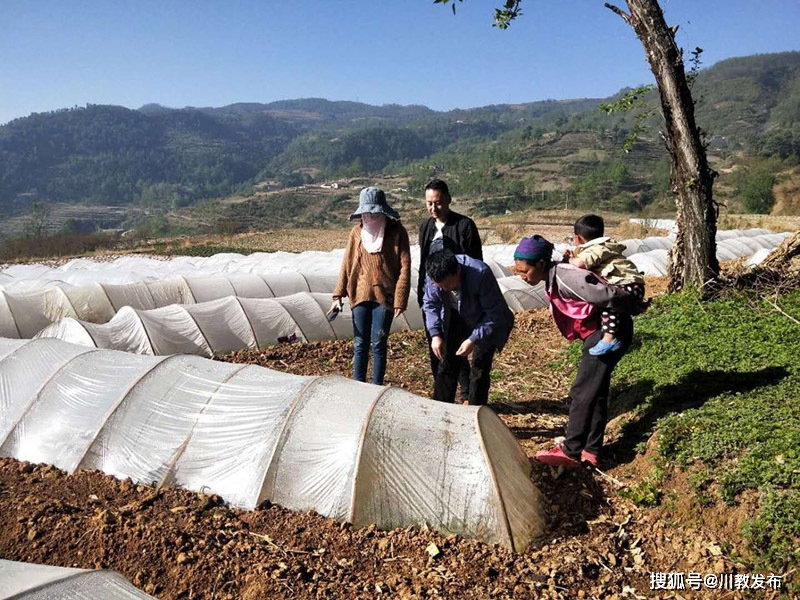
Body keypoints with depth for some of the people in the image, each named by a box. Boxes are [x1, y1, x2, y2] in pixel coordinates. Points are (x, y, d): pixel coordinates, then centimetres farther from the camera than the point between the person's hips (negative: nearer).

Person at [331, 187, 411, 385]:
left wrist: (400, 300, -13)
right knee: (360, 345, 7)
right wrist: (338, 295, 4)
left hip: (384, 296, -3)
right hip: (360, 295, 3)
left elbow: (404, 267, -8)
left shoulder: (396, 232, -5)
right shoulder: (357, 232, 6)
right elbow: (347, 264, 9)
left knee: (378, 345, 2)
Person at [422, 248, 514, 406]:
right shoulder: (434, 275, -25)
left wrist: (473, 340, -33)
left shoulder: (481, 274, -39)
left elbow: (495, 312, -29)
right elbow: (430, 304, -6)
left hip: (486, 322, -4)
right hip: (457, 318, 4)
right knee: (447, 362, 4)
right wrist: (435, 334, -17)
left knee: (480, 367, -7)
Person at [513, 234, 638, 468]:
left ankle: (571, 451, 5)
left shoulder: (565, 278, -27)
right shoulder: (553, 279, 4)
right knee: (596, 391, 13)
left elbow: (611, 297, -27)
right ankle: (591, 450, 21)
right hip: (598, 332, 10)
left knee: (582, 393, -5)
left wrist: (632, 308, -10)